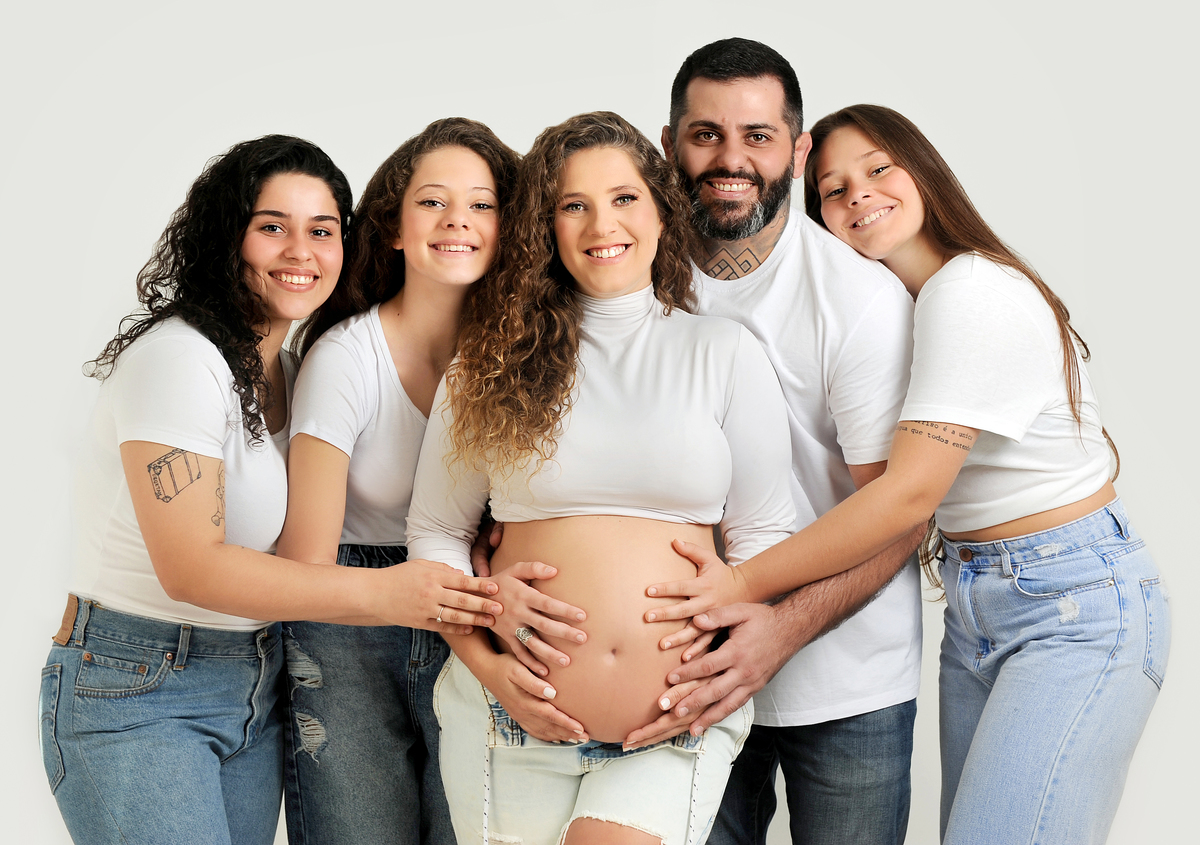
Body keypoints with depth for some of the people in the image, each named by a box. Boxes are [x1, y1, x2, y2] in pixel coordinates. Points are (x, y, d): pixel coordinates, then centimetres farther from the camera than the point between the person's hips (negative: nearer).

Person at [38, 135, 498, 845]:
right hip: (135, 688, -8)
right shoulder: (177, 356, -17)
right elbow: (191, 567, -23)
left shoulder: (292, 372, 10)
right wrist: (382, 593, -24)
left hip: (256, 691, 8)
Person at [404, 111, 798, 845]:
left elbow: (764, 534, 6)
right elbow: (434, 532, 10)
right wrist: (480, 644, -6)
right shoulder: (495, 362, 7)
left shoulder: (725, 353, 5)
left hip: (676, 730, -1)